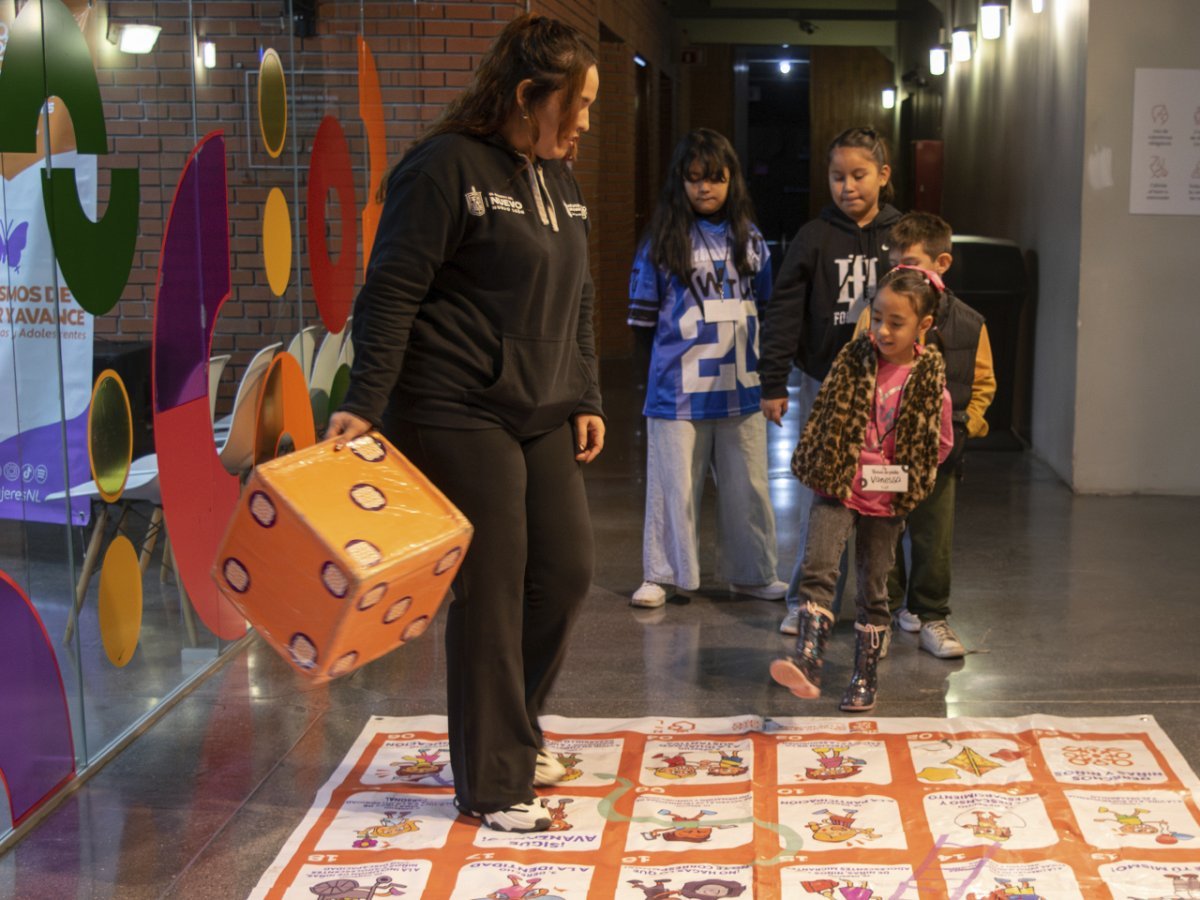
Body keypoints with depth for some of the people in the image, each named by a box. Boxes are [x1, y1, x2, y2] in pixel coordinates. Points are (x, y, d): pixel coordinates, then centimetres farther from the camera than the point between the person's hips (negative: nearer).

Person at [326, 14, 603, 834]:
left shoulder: (561, 182, 14)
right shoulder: (448, 167, -11)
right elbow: (391, 293, -14)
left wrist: (587, 399, 15)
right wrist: (365, 405, -18)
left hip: (543, 418, 8)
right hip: (458, 417, -8)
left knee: (567, 570, 9)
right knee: (493, 589, -3)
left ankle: (512, 732, 31)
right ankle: (493, 783, 10)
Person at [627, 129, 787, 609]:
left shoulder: (748, 238, 8)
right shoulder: (663, 240, -2)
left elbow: (767, 303, 16)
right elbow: (643, 313, 3)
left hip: (740, 387, 3)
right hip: (679, 388, -3)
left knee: (747, 486, 11)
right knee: (675, 485, 3)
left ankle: (753, 573, 25)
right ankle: (662, 574, 16)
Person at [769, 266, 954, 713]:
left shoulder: (930, 378, -5)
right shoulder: (854, 359, -2)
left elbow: (940, 443, 7)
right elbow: (824, 416, 8)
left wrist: (904, 479, 3)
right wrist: (818, 468, 8)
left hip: (887, 499, 0)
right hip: (837, 488, 0)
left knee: (873, 587, 10)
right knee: (818, 569, -18)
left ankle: (865, 676, 22)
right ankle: (807, 663, -26)